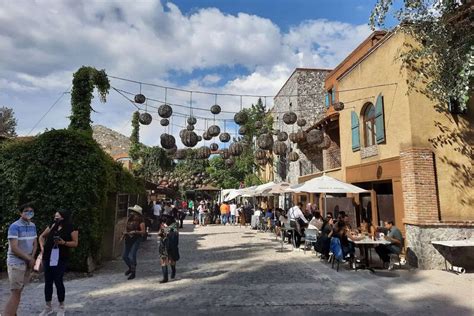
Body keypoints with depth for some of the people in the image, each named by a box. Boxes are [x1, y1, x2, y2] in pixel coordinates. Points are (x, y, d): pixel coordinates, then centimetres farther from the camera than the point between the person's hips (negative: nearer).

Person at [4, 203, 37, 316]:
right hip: (16, 263, -7)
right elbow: (14, 248, -20)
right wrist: (29, 259, -13)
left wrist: (32, 258, -4)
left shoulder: (32, 226, 7)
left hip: (27, 262, 7)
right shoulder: (14, 226, -15)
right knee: (15, 293, -8)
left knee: (19, 291, 13)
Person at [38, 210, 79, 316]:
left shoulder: (71, 228, -5)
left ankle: (61, 307, 16)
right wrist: (42, 247, 5)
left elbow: (75, 243, -5)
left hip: (61, 259, -5)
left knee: (58, 281, -2)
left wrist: (63, 242, -20)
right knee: (48, 282, 11)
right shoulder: (52, 225, 10)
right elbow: (42, 236, 21)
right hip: (47, 257, 5)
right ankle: (48, 307, 26)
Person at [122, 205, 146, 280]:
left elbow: (143, 231, -15)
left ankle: (133, 272, 9)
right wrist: (125, 232, 0)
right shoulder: (129, 218, 5)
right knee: (124, 256, 10)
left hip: (136, 239, -7)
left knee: (132, 256, -12)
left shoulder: (140, 220, -13)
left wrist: (135, 232, -26)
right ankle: (130, 268, 37)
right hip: (128, 239, 7)